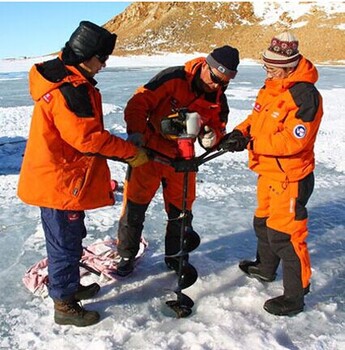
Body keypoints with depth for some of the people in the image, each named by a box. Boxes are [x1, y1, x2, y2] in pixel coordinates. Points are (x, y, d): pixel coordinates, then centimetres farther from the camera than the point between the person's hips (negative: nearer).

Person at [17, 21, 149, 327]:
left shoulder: (62, 77, 10)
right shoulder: (71, 89, -24)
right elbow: (88, 137, -27)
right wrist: (131, 152, -18)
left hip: (60, 178, 10)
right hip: (63, 182, -10)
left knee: (71, 237, 23)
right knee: (65, 242, 4)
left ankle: (70, 286, 41)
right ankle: (64, 306, 21)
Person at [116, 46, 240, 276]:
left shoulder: (218, 100, -3)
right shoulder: (173, 78, -18)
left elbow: (218, 127, 7)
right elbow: (139, 102, -19)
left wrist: (211, 137, -17)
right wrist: (136, 132, -32)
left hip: (181, 158, 4)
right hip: (148, 151, -3)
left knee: (181, 209, 12)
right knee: (135, 205, 6)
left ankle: (175, 255, 35)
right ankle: (127, 255, 26)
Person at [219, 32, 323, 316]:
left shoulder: (304, 95, -23)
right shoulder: (271, 88, 7)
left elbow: (292, 141, -28)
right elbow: (257, 119, 15)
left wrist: (250, 142, -25)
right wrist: (240, 132, -6)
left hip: (291, 178, -10)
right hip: (269, 172, 10)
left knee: (285, 234, -4)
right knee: (264, 222, 24)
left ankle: (295, 297, 12)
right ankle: (266, 268, 47)